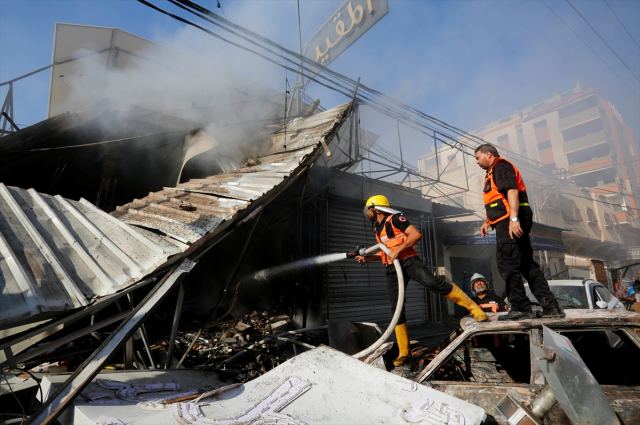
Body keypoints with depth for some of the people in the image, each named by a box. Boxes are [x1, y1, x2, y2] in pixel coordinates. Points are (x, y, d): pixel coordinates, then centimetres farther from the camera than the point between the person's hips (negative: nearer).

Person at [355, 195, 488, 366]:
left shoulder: (395, 219, -5)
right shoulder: (378, 229, 20)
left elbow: (416, 234, -15)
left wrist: (397, 250, -19)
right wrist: (366, 257, 21)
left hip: (408, 261, -7)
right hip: (392, 270, 7)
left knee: (434, 284, -27)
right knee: (396, 309, 2)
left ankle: (474, 308, -11)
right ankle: (404, 352, 8)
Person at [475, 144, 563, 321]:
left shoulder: (500, 167, -5)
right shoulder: (494, 171, 26)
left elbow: (512, 191, -20)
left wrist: (513, 219, -29)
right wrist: (487, 221, 25)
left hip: (511, 223, -10)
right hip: (509, 222, 10)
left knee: (507, 265, -7)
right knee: (527, 265, 10)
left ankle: (521, 308, -2)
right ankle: (551, 306, 14)